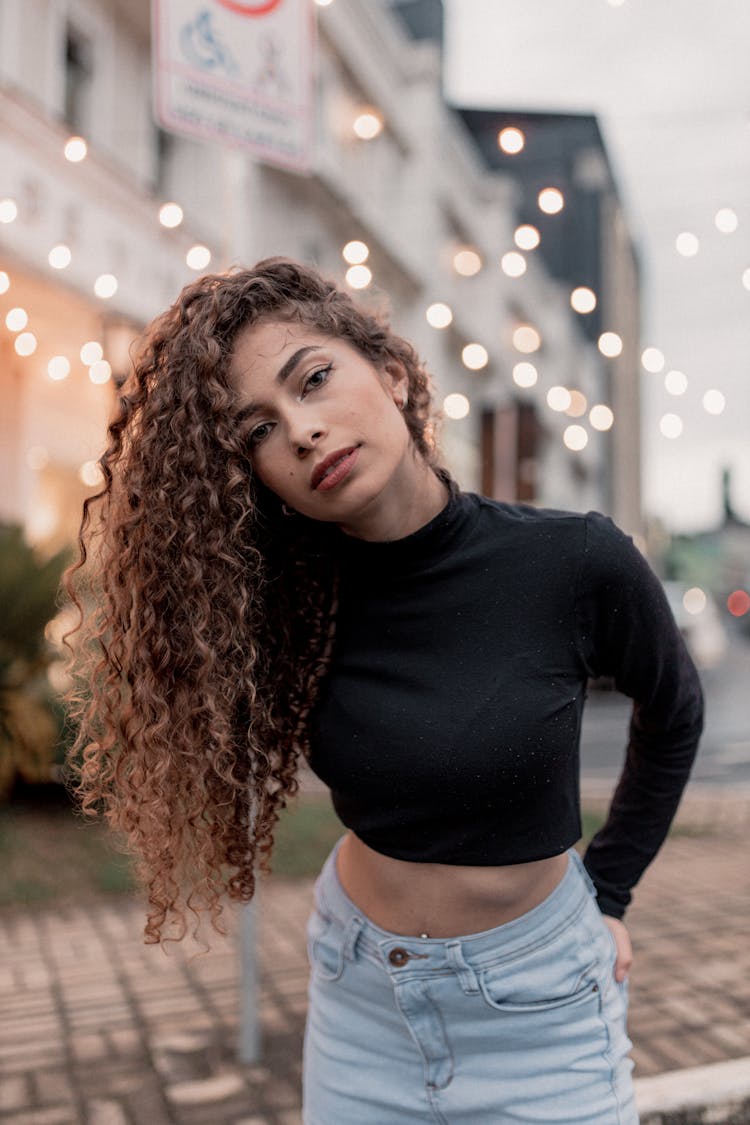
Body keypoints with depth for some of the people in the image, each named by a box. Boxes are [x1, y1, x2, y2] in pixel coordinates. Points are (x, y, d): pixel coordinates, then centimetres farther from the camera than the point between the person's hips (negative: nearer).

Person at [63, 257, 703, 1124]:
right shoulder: (292, 596, -11)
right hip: (358, 996, 3)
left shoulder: (578, 563, -18)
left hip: (535, 1009, -2)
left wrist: (608, 891, 3)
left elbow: (673, 716, 1)